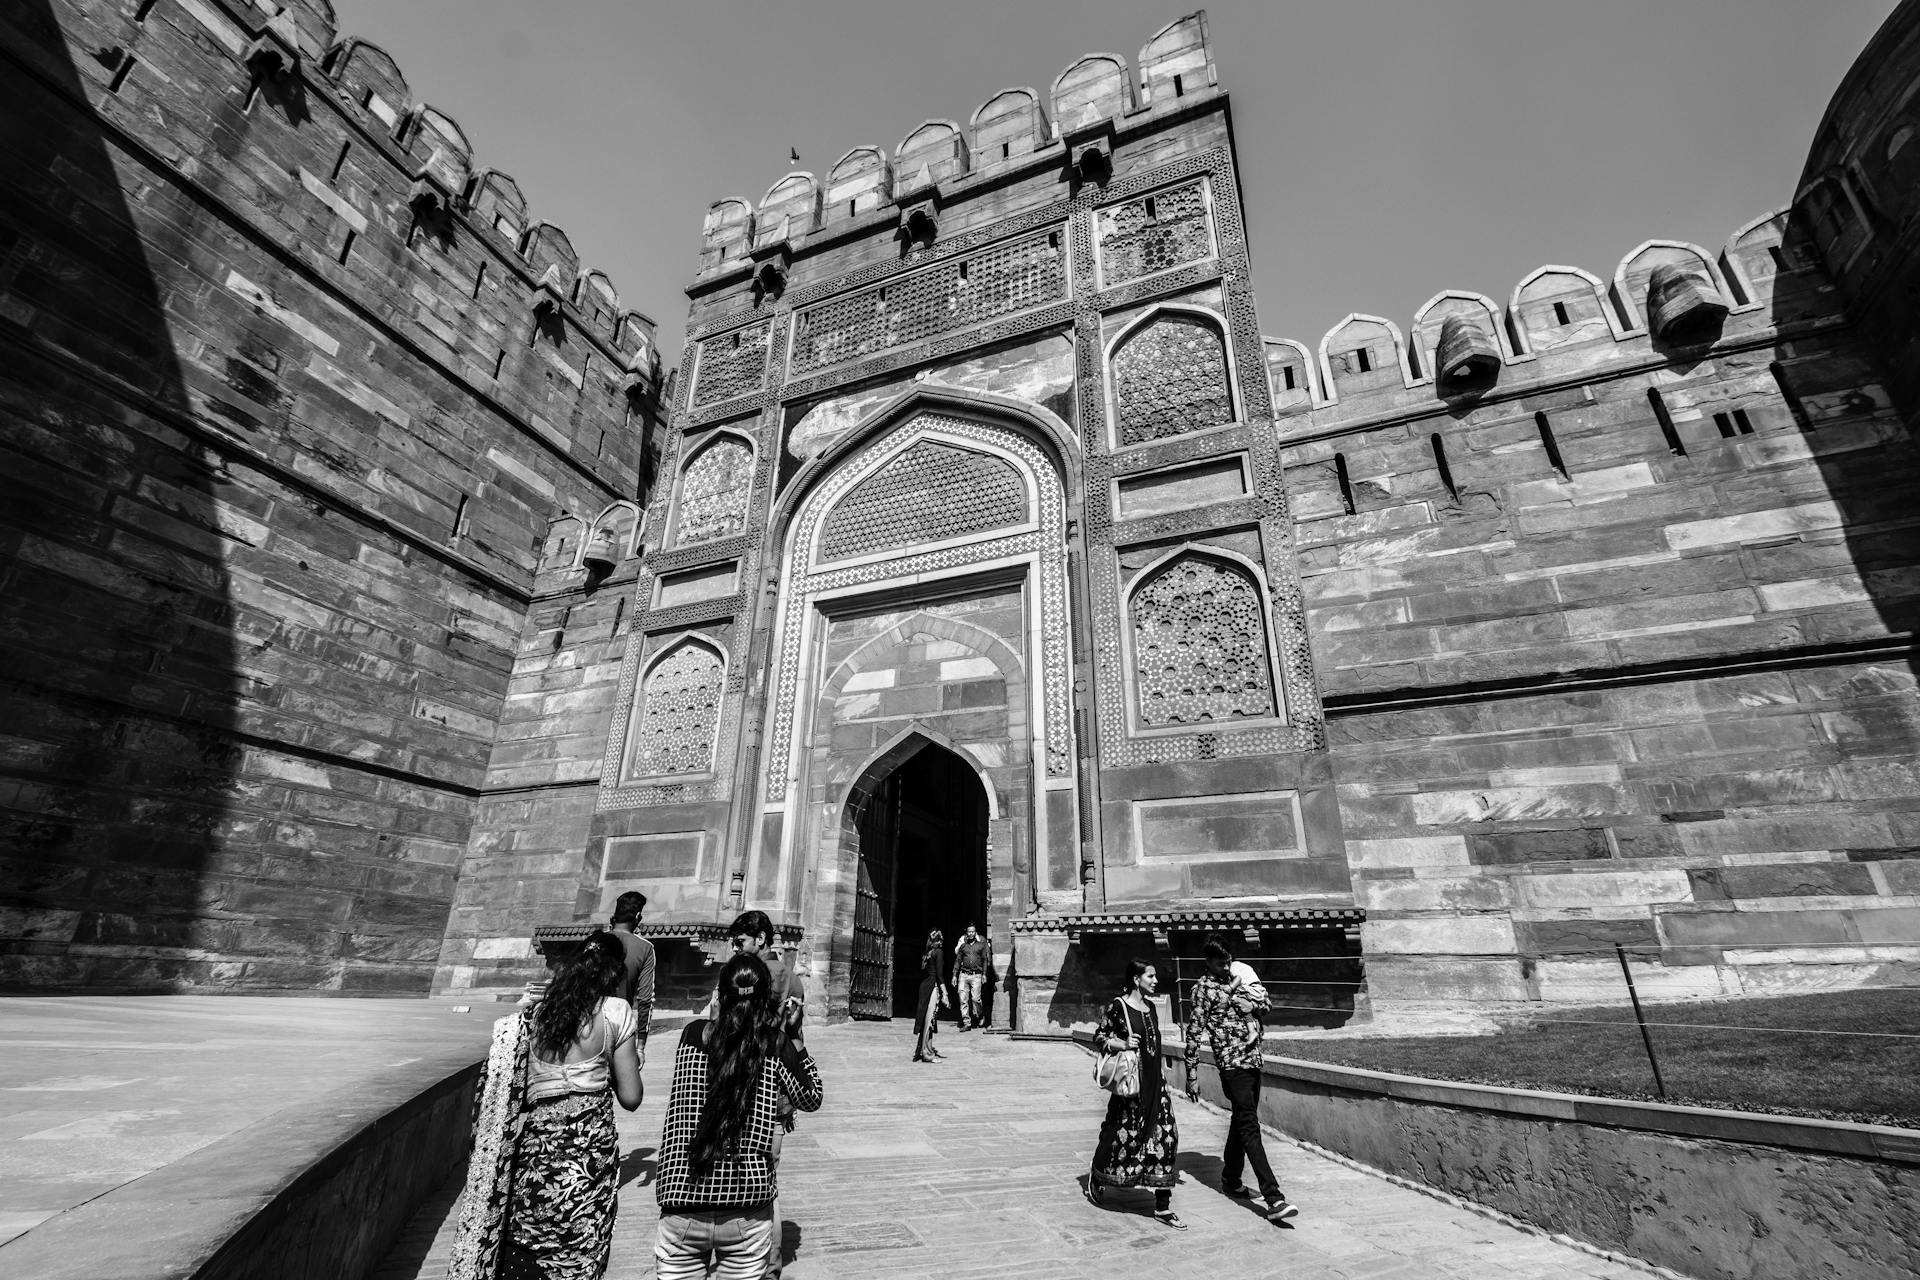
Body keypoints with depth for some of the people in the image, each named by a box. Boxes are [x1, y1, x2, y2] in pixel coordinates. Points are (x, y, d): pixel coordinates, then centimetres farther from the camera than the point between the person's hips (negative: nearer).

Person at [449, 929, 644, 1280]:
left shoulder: (533, 1015, 4)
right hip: (588, 1156, -3)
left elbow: (513, 1096, 5)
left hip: (533, 1153, 4)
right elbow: (630, 1097, -4)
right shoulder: (615, 1012, -7)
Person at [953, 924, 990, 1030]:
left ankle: (977, 1019, 15)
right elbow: (958, 960, 14)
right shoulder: (963, 945, 12)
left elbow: (985, 960, 8)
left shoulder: (981, 944, 8)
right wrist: (955, 975, 9)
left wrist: (984, 974, 1)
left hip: (976, 975, -2)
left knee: (976, 998, -7)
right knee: (963, 999, -4)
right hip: (964, 974, 2)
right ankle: (966, 1022, 2)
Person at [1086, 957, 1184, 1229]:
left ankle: (1162, 1206, 10)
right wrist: (1123, 1044, -23)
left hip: (1155, 1081, 6)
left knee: (1167, 1136, 0)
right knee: (1123, 1134, 4)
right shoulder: (1119, 1006, -12)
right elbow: (1098, 1038, -8)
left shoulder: (1150, 1006, 9)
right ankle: (1096, 1178, 33)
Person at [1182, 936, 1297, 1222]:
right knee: (1250, 1128, -10)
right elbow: (1194, 1034, -9)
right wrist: (1190, 1076, -9)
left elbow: (1263, 1004, 2)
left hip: (1253, 1060, 7)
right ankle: (1274, 1199, -12)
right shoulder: (1203, 989, -10)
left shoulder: (1239, 978, 10)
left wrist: (1244, 984, -14)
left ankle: (1231, 1180, 32)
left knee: (1242, 1122, 17)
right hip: (1232, 1064, -7)